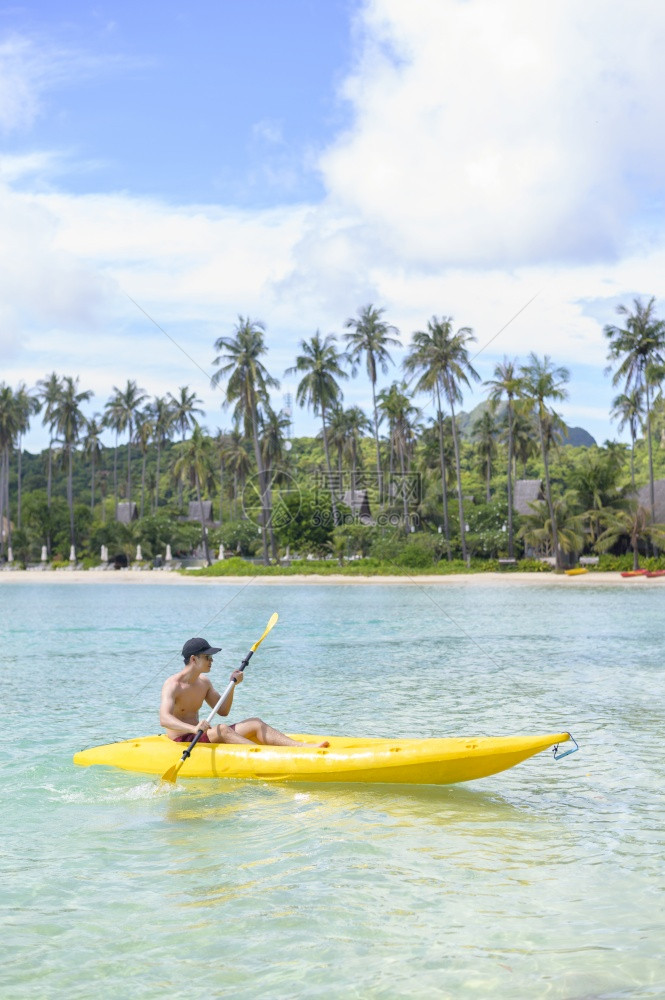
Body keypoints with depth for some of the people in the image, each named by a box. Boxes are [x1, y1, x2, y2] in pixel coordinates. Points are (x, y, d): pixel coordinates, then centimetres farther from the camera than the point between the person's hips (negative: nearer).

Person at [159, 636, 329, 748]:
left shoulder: (203, 681, 10)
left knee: (255, 724, -7)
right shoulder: (173, 685, -15)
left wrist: (233, 685, -1)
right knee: (221, 729, -35)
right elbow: (164, 719, -31)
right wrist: (193, 729, -48)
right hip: (180, 742, -8)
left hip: (199, 736, 8)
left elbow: (223, 711, 14)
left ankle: (302, 747, -21)